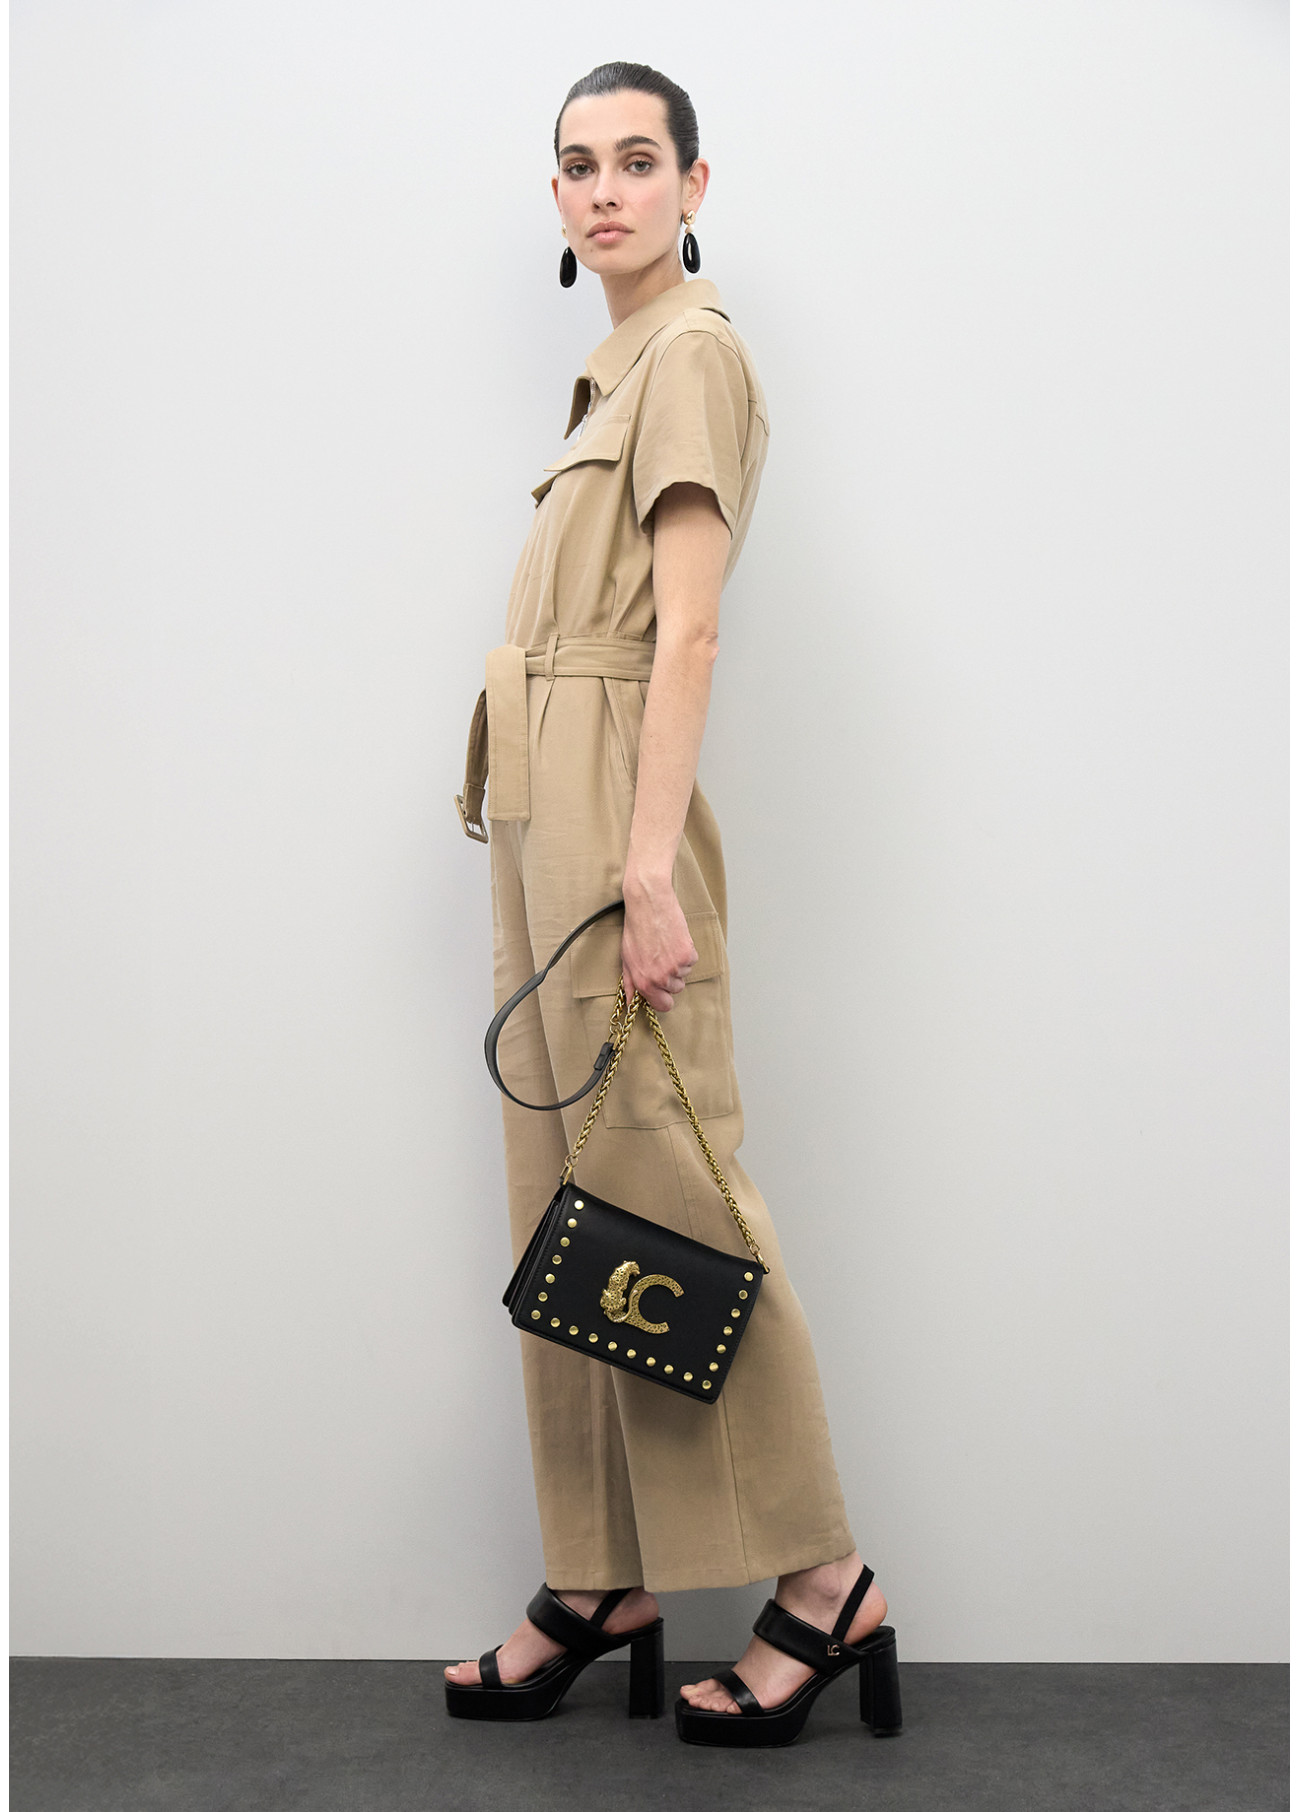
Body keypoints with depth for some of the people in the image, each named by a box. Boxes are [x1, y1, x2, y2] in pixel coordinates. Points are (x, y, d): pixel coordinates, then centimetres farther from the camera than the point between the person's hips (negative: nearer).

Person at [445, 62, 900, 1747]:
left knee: (660, 1180, -8)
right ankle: (601, 1577, 16)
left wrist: (650, 865, -22)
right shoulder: (619, 365, 21)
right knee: (565, 1193, 8)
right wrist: (579, 847, 18)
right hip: (545, 802, 9)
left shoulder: (693, 351, -7)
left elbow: (686, 629, -16)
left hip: (615, 796, -9)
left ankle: (821, 1576, 3)